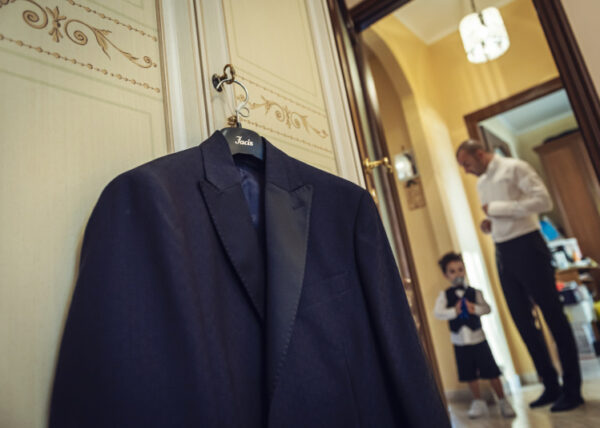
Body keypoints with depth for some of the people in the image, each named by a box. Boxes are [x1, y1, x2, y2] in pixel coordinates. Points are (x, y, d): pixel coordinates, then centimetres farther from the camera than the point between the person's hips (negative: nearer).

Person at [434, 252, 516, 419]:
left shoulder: (474, 292, -1)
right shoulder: (445, 295, -4)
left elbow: (487, 308, -7)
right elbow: (437, 312, -15)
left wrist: (475, 309, -24)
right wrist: (454, 311, -25)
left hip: (478, 338, 0)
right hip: (459, 341, 1)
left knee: (491, 371, 3)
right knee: (470, 374, 12)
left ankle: (503, 402, 20)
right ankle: (478, 402, 30)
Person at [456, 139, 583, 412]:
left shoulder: (514, 168, -7)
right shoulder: (481, 183, 15)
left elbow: (544, 201, -18)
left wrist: (498, 208, -19)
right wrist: (489, 225, 1)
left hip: (526, 246, -8)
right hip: (503, 253, 8)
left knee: (552, 316, 3)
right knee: (523, 320, 12)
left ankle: (572, 389, 16)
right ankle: (551, 385, 25)